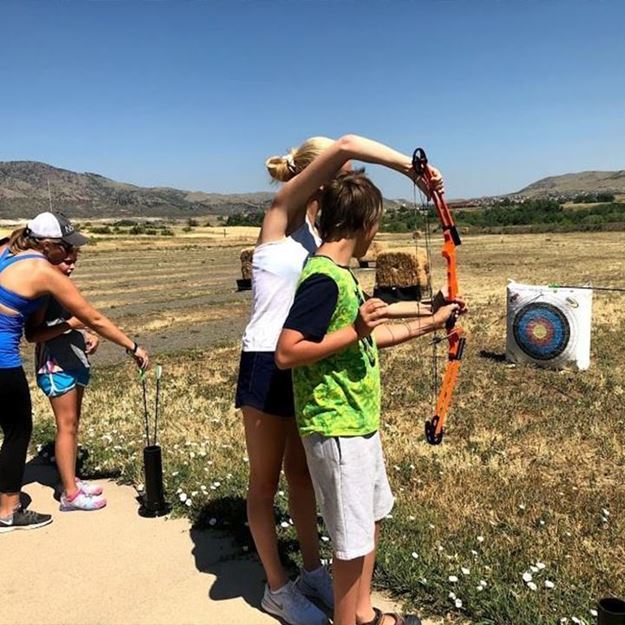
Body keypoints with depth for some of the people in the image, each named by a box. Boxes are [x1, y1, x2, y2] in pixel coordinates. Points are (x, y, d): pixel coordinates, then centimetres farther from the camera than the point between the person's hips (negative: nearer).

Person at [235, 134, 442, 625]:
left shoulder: (315, 231, 11)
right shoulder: (282, 212, -11)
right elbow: (345, 145, -23)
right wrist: (412, 166, -18)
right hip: (267, 366, -8)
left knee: (302, 471, 20)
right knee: (266, 480, 9)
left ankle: (312, 572, 37)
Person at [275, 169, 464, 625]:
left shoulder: (339, 274, 9)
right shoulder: (324, 278, -21)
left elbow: (366, 339, 18)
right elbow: (286, 353, -26)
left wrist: (431, 323, 24)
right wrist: (354, 332, -26)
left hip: (360, 423, 10)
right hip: (337, 429, -10)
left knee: (370, 519, 23)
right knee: (352, 539, 5)